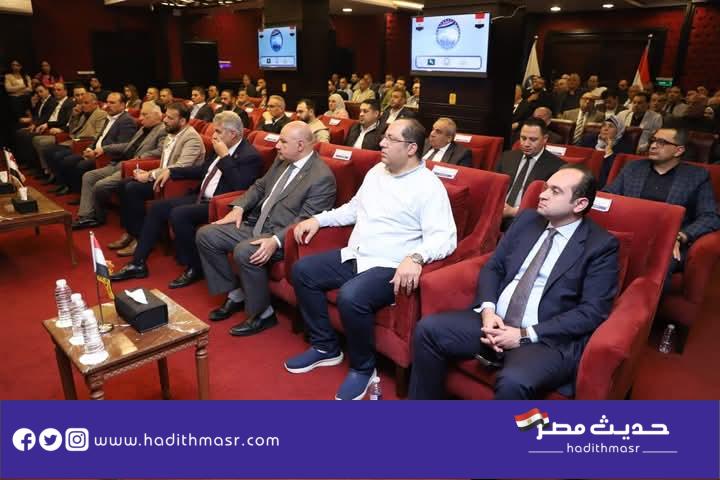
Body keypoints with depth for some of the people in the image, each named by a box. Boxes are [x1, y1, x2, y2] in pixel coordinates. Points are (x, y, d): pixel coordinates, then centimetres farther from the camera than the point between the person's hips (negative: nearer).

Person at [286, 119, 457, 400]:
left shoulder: (429, 186, -11)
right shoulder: (376, 171, 14)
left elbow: (444, 237, -21)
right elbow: (354, 208, 25)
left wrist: (415, 257, -40)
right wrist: (318, 219, 14)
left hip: (389, 267, -8)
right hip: (354, 256, 9)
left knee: (350, 297, -33)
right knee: (302, 271, 0)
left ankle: (363, 368, -4)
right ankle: (325, 347, 13)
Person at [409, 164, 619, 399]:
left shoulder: (601, 245, -2)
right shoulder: (527, 219, 13)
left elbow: (592, 312, -10)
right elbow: (493, 267, 13)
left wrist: (525, 335, -16)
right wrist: (487, 310, -8)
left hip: (548, 339, -5)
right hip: (494, 321, 5)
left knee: (513, 381, -35)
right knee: (428, 328, -13)